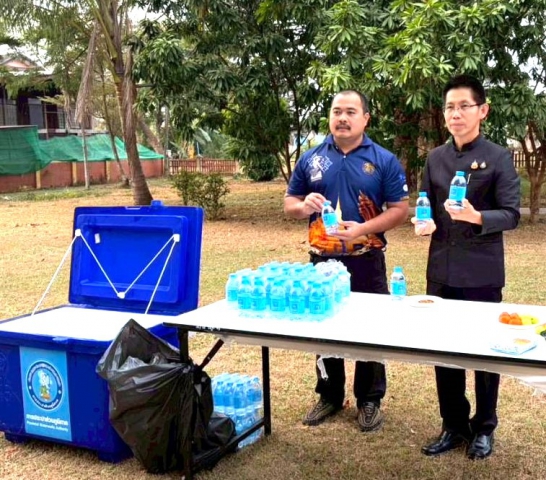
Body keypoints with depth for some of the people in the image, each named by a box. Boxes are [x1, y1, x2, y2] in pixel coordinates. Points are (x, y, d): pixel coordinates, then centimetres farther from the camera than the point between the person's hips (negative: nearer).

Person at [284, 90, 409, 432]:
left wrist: (363, 229, -19)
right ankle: (329, 395, 30)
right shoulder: (311, 159, 5)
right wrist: (304, 206, -15)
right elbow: (289, 204, 10)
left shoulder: (384, 161, -2)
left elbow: (400, 209, -5)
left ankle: (370, 400, 23)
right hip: (323, 261, 3)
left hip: (367, 261, -2)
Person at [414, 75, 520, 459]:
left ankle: (484, 428, 26)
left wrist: (476, 217, -27)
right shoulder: (436, 158, 8)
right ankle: (454, 426, 27)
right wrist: (424, 223, -9)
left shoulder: (499, 158, -6)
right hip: (441, 271, 4)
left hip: (482, 273, -4)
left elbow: (511, 215, -9)